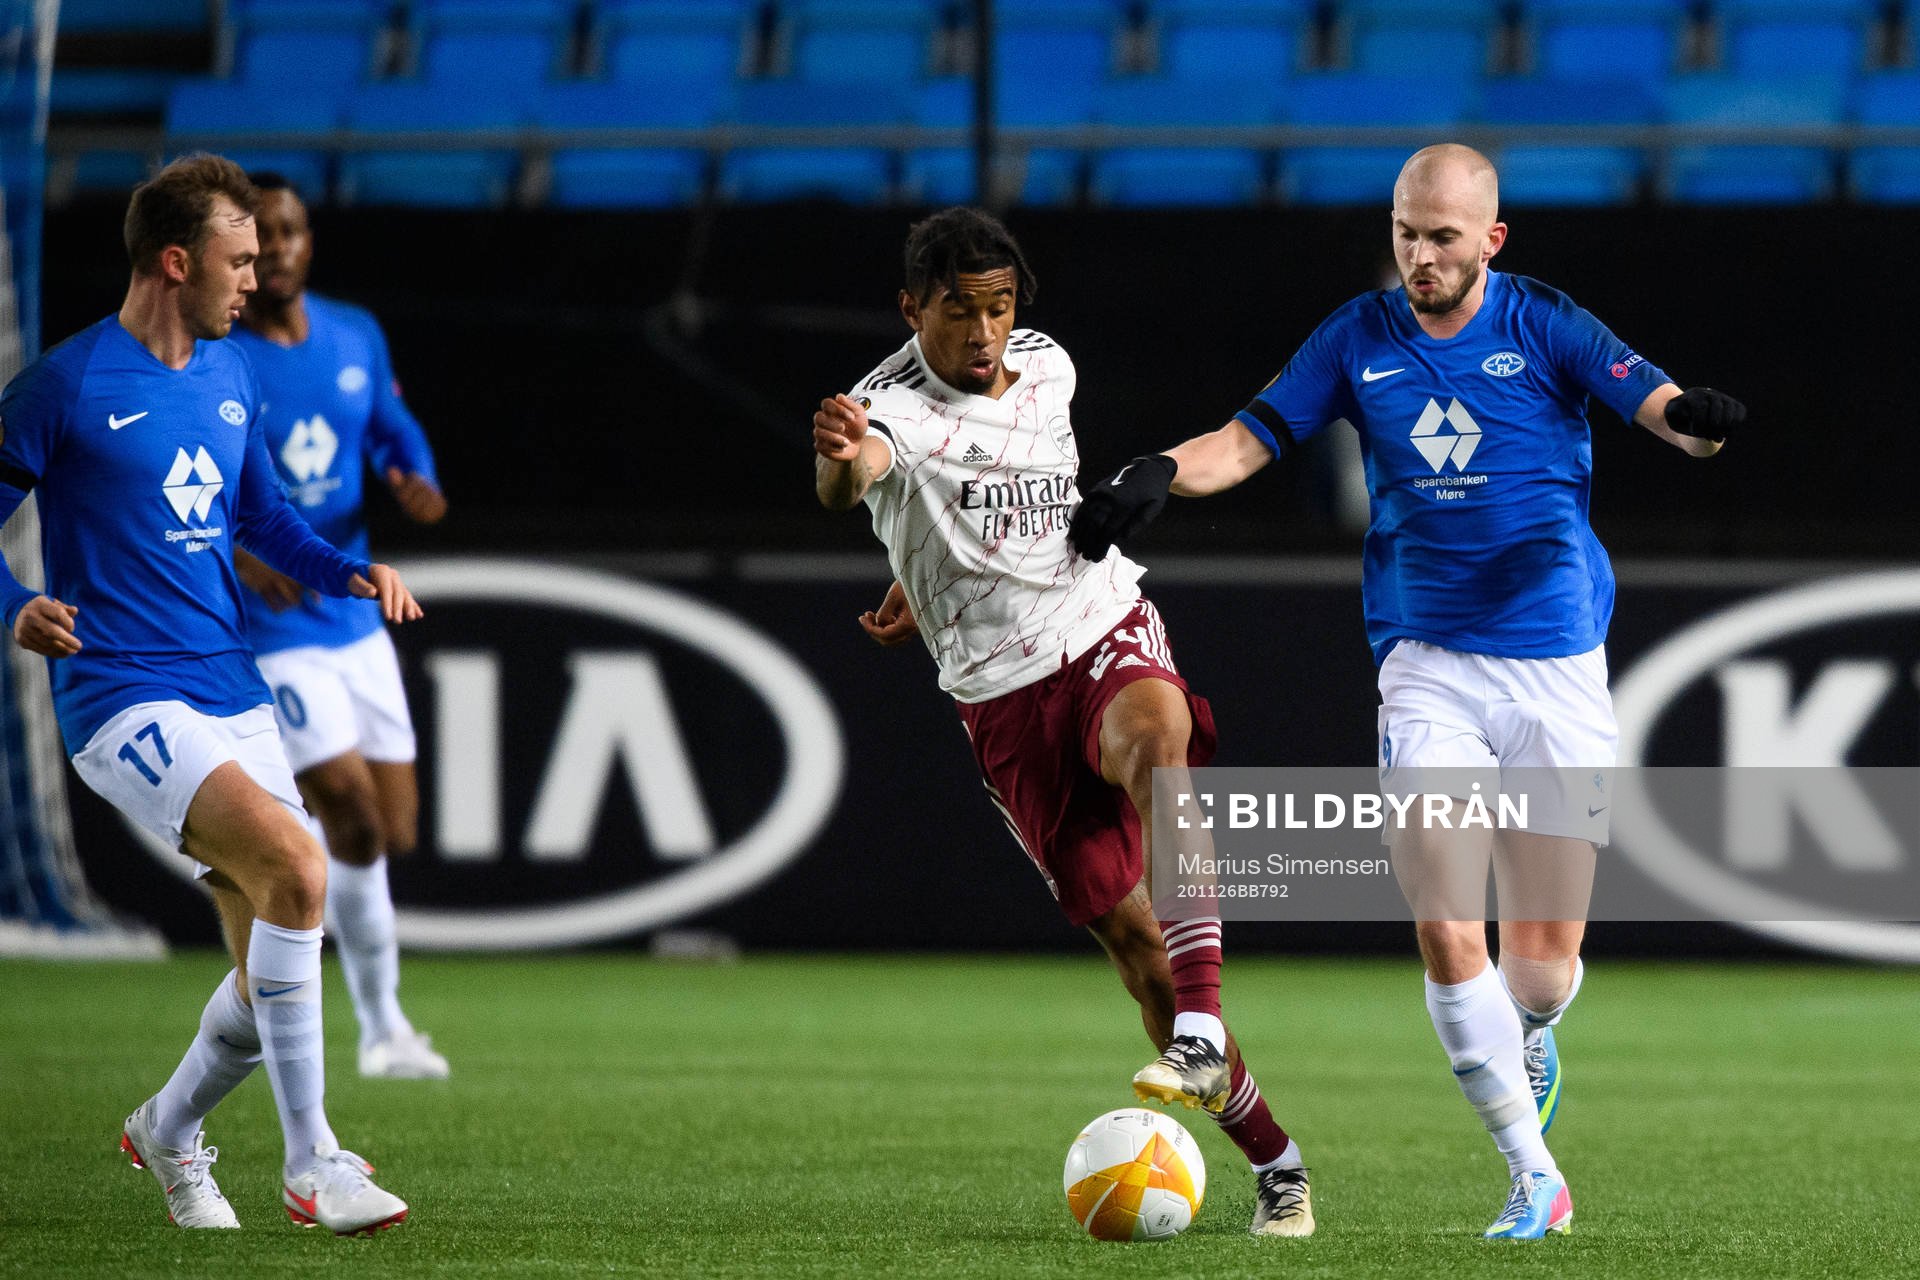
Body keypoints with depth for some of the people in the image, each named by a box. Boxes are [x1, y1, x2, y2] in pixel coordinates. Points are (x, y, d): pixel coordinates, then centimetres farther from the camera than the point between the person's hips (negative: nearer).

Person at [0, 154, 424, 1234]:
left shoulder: (230, 374, 13)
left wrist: (349, 573, 9)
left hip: (236, 696, 7)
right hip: (125, 701, -7)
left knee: (276, 973, 5)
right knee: (298, 869, -28)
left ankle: (169, 1128, 36)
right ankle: (313, 1168, -20)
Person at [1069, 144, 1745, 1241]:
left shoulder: (1544, 326, -1)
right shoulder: (1360, 338, 6)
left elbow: (1654, 402, -15)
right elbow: (1251, 438, 8)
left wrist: (1696, 418, -38)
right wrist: (1160, 474, -11)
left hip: (1558, 668, -1)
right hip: (1429, 666, 1)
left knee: (1546, 958, 0)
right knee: (1443, 926, -15)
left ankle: (1528, 1037, 37)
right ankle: (1533, 1174, -5)